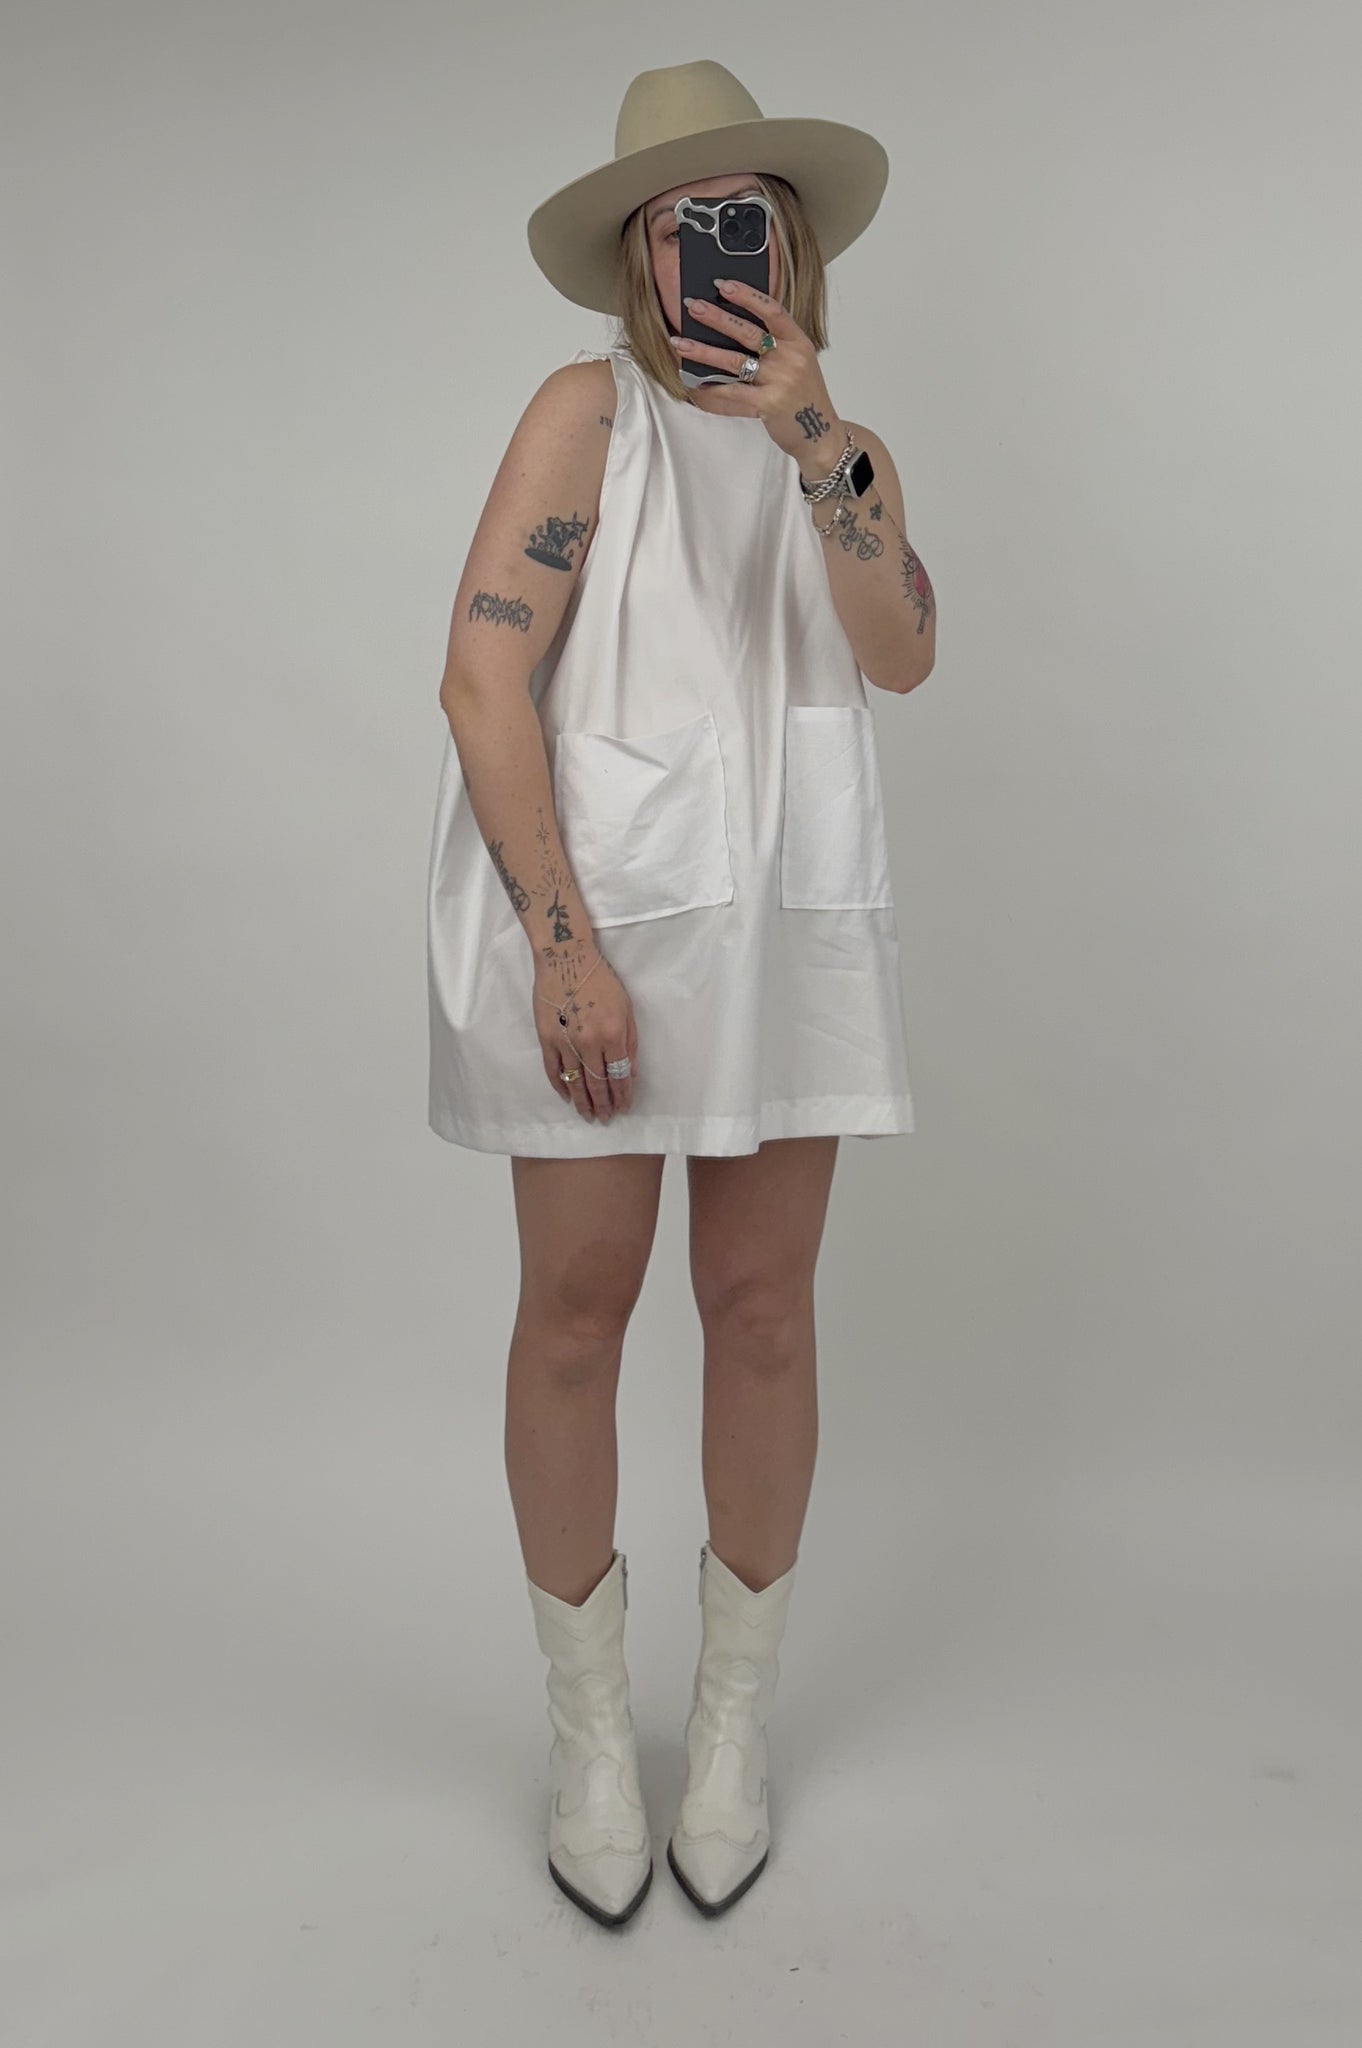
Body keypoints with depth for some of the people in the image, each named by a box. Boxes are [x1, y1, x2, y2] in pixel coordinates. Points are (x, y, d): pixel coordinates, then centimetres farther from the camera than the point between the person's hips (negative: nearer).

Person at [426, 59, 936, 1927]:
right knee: (578, 1309, 2)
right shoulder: (589, 410, -1)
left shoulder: (853, 456, 12)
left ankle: (736, 1717, 27)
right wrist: (566, 950, -17)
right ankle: (588, 1729, 23)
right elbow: (481, 683, -11)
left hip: (790, 914, 4)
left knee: (762, 1307, 7)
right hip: (591, 906, -3)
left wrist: (815, 443, -20)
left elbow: (903, 656, -7)